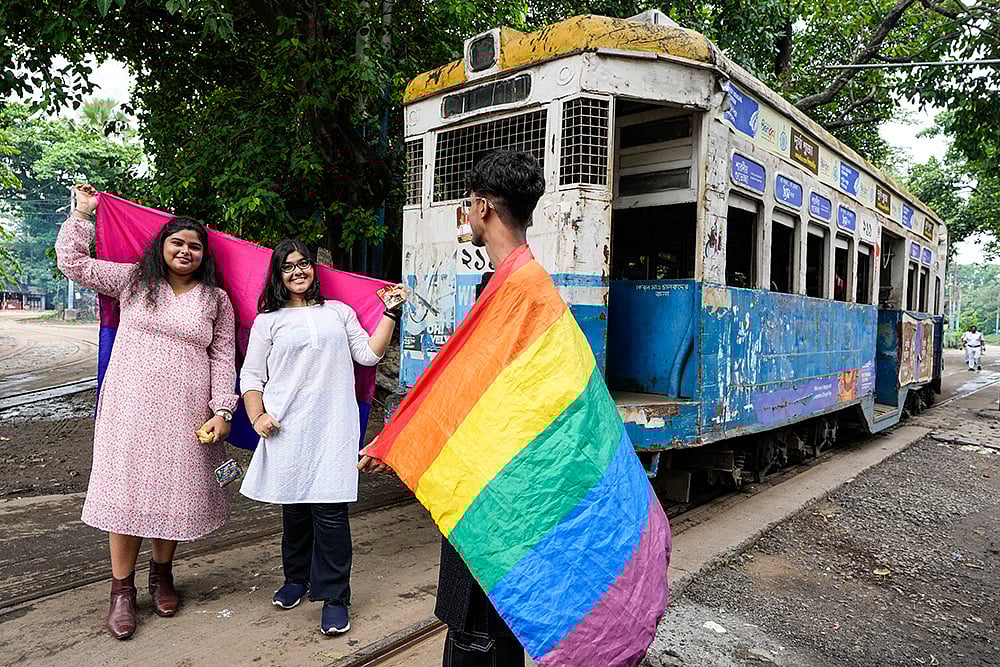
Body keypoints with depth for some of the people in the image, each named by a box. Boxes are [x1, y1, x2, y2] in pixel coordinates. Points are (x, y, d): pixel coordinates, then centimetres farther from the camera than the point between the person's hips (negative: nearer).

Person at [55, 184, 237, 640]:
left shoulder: (217, 300, 6)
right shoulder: (133, 281, 9)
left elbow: (223, 359, 3)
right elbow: (72, 262, 10)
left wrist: (221, 410, -5)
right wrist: (83, 214, 8)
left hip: (185, 414, 0)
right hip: (130, 407, 0)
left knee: (172, 493, 7)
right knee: (126, 492, 1)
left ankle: (162, 576, 29)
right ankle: (122, 591, 15)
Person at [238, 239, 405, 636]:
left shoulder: (338, 312, 16)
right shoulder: (268, 321, 11)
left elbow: (369, 353, 11)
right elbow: (251, 377, 9)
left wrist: (390, 313, 7)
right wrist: (257, 416, -5)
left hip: (334, 426, 0)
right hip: (287, 428, 1)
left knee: (331, 508, -6)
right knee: (294, 506, 9)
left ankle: (334, 596, 4)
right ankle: (297, 577, 32)